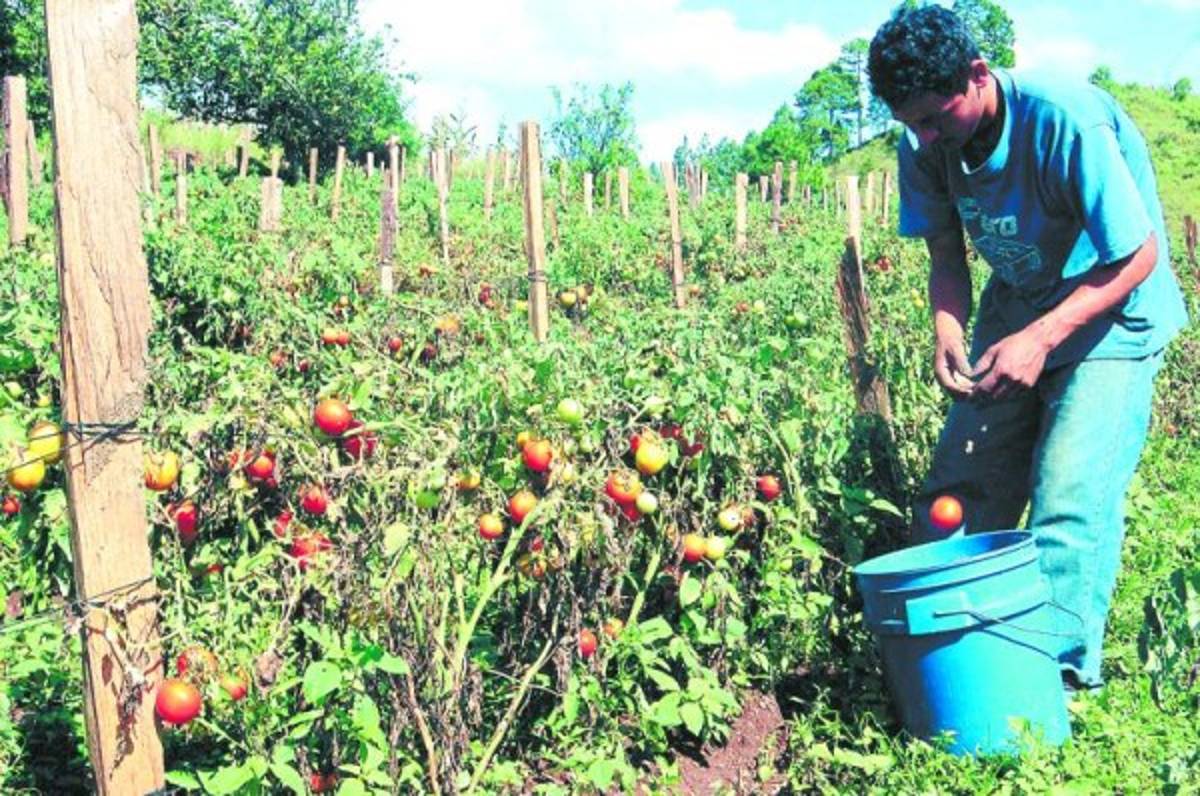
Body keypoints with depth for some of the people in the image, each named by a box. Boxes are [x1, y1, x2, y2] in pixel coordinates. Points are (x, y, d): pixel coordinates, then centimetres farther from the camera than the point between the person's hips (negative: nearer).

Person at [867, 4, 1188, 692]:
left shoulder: (1063, 119, -29)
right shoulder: (926, 148, -11)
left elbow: (1139, 257, -23)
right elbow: (947, 256, 1)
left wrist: (1042, 338, -31)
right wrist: (949, 334, -19)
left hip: (1111, 313, -5)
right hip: (1016, 311, 6)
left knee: (1070, 495, -16)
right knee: (957, 491, 1)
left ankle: (1057, 676, -5)